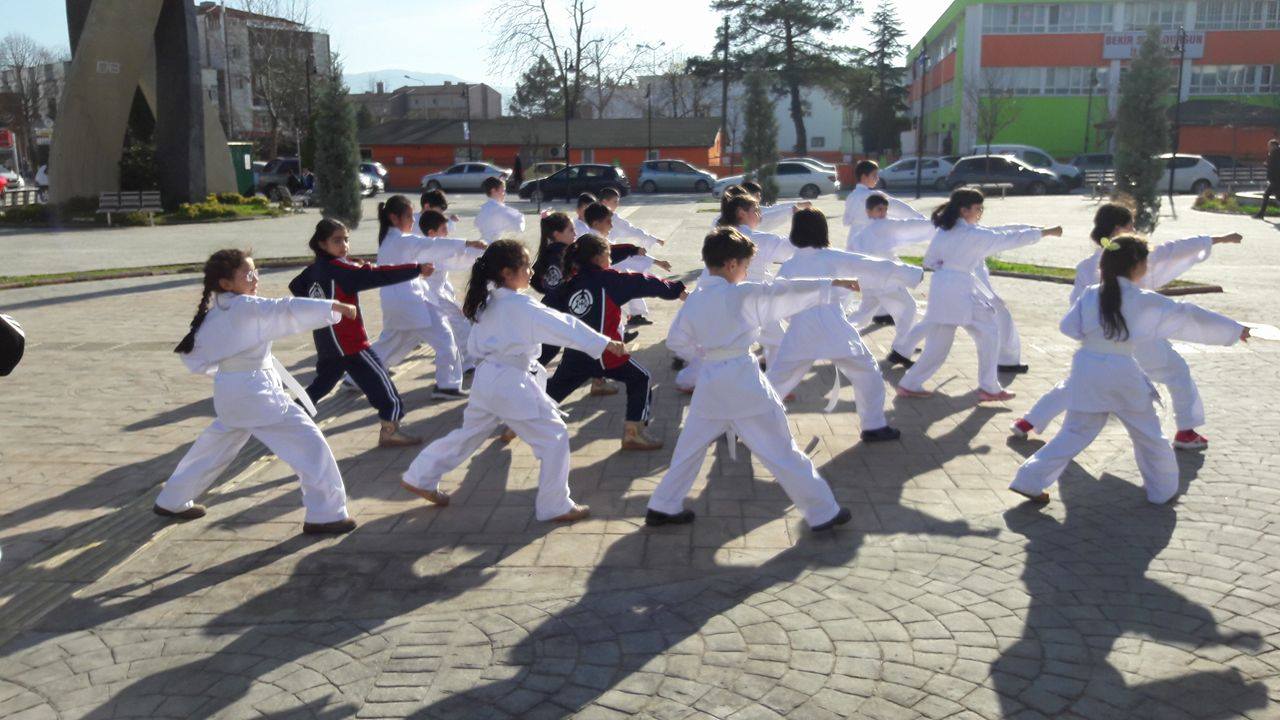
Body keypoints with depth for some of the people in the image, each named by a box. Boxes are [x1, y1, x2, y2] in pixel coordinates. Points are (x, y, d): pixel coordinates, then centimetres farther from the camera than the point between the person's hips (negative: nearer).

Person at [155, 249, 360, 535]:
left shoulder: (214, 313, 11)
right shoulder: (247, 307, -15)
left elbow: (195, 354, 18)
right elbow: (287, 308, -27)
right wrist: (336, 306, -33)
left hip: (229, 392, 9)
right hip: (254, 392, -9)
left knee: (214, 446, 29)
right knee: (309, 442, -8)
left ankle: (172, 501, 43)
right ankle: (325, 514, -9)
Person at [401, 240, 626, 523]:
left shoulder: (487, 301, 8)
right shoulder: (521, 306, -18)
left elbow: (476, 344, 16)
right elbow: (562, 325, -20)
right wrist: (604, 343, -20)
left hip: (486, 379, 9)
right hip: (512, 384, -9)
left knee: (469, 433, 25)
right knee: (554, 438, -1)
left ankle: (420, 477, 33)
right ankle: (555, 506, 5)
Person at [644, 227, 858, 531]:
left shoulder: (694, 300, 4)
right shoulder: (742, 294, -13)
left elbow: (676, 341, 12)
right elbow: (785, 291, -9)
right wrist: (833, 283, -3)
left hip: (710, 383, 5)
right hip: (744, 385, -5)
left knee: (690, 447, 20)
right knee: (781, 451, 3)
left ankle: (663, 507, 25)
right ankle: (823, 512, 13)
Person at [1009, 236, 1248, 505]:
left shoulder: (1090, 295, 0)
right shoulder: (1146, 301, -7)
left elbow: (1069, 327, 6)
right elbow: (1187, 317, 2)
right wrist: (1235, 329, 12)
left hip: (1086, 370, 3)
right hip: (1122, 374, -3)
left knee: (1074, 432, 12)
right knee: (1149, 436, 17)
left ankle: (1031, 479, 5)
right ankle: (1163, 488, 31)